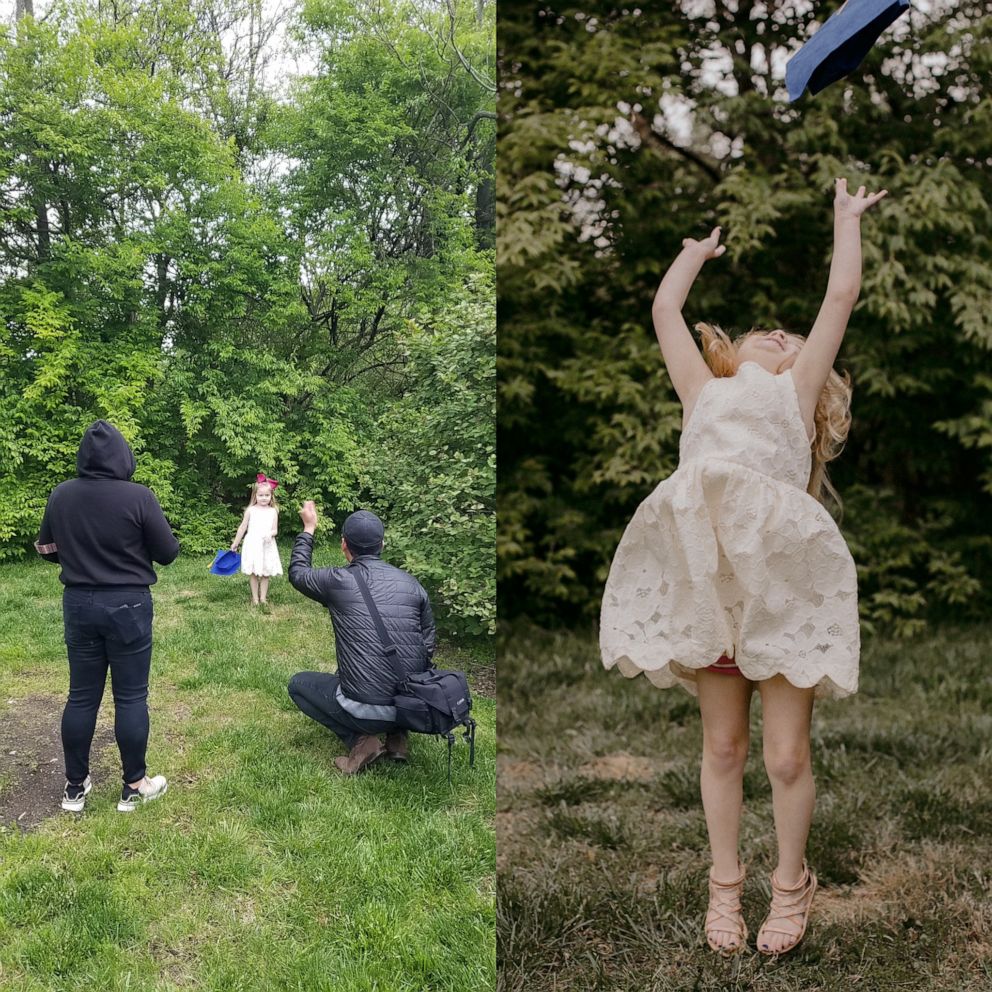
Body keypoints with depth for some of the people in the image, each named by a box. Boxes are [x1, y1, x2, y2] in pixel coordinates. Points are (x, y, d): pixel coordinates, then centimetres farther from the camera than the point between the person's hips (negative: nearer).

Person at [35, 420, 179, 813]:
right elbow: (168, 552, -8)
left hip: (78, 604, 4)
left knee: (82, 696, 12)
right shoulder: (138, 496, -16)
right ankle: (134, 786, 15)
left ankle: (75, 786, 21)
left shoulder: (60, 495, -3)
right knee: (131, 697, 6)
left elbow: (46, 549, 11)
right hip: (128, 606, -4)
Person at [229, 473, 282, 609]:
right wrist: (235, 543, 13)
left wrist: (270, 534, -23)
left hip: (267, 546, 1)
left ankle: (263, 598, 13)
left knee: (265, 573, 4)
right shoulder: (251, 510, 1)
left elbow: (275, 530, 1)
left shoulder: (273, 511, 2)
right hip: (252, 544, 0)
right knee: (253, 573, 2)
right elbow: (243, 527, 8)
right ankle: (255, 598, 10)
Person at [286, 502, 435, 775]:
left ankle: (360, 740, 3)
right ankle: (396, 735, 16)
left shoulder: (338, 581, -6)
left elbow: (297, 574, 16)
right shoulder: (411, 583, 4)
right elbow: (428, 648, 10)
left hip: (367, 710, -5)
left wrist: (308, 529, 28)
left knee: (298, 684, 23)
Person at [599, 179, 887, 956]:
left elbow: (843, 293, 22)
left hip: (782, 572, -2)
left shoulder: (798, 390, 22)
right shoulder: (704, 391, 28)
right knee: (723, 746, 10)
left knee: (787, 754, 2)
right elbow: (665, 308, 35)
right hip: (704, 569, 2)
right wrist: (698, 251, 51)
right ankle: (726, 882, 25)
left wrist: (847, 217, 35)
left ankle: (791, 883, 23)